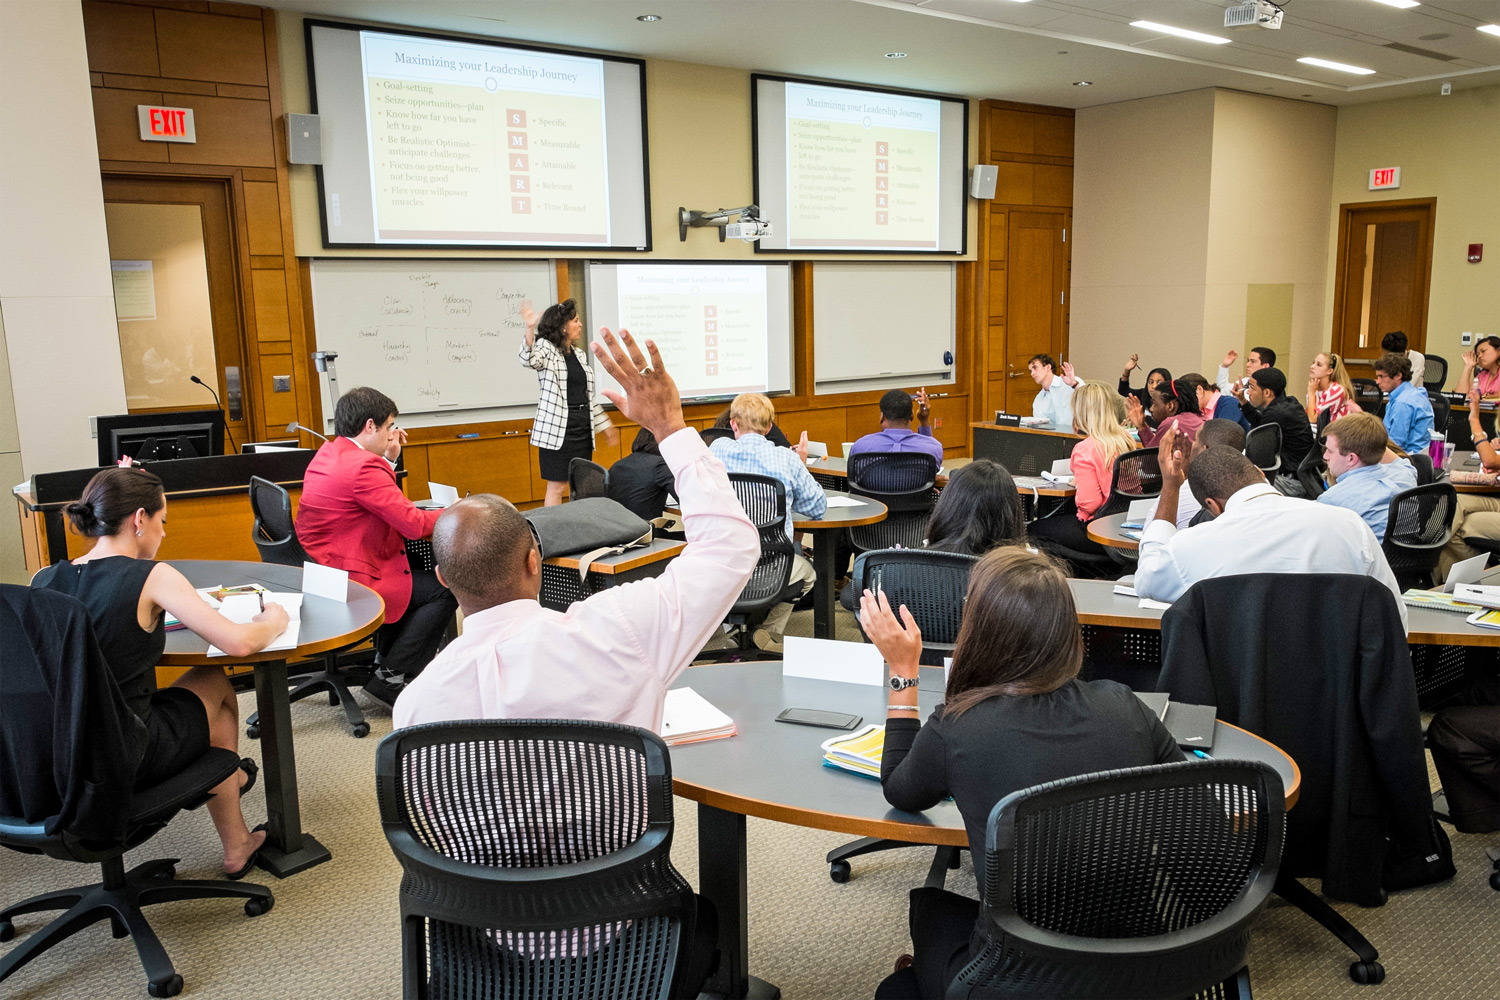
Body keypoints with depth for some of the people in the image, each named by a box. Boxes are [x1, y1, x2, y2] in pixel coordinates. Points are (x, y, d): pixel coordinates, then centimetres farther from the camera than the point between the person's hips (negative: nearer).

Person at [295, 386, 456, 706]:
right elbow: (414, 524, -21)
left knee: (420, 570, 26)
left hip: (323, 567, 11)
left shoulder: (328, 453, 10)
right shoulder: (362, 465, -22)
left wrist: (388, 459, 11)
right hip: (349, 583, -11)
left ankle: (385, 658, 29)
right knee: (444, 590, -6)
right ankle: (389, 677, 0)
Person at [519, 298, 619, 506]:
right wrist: (530, 328, -45)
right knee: (556, 486, -5)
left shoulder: (579, 354, 15)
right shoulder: (546, 348, -6)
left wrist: (605, 425, 20)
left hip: (583, 427, 7)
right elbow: (529, 359, -30)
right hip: (558, 428, -7)